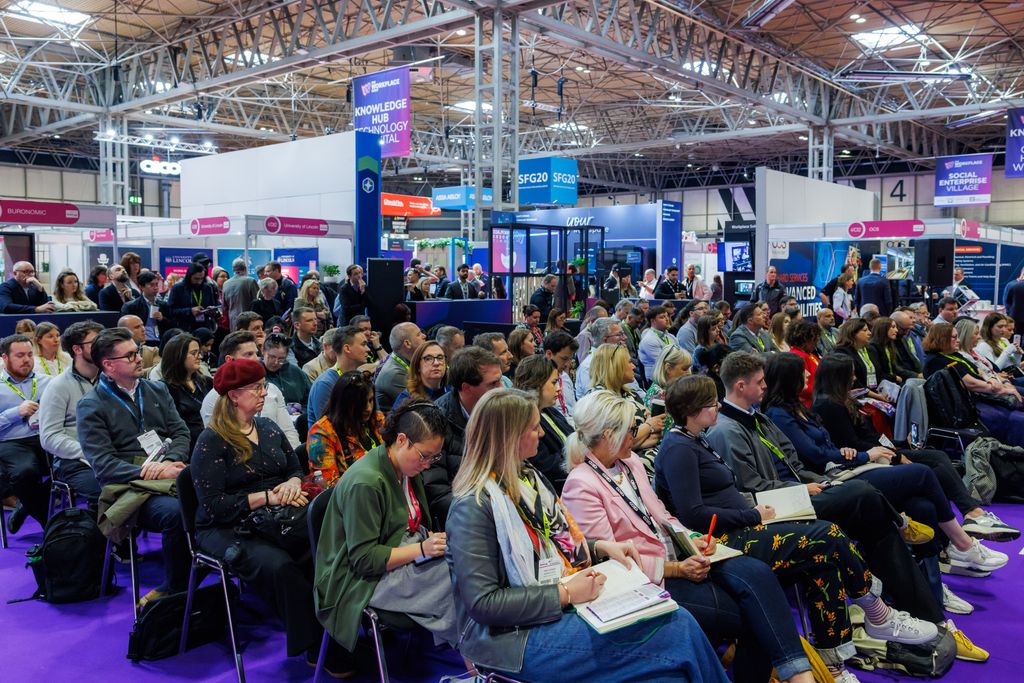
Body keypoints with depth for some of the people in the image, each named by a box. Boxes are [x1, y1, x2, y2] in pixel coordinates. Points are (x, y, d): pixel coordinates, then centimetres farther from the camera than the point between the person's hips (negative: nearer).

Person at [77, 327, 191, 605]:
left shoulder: (156, 390, 18)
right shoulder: (91, 406, 3)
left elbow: (181, 432, 12)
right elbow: (104, 465, -7)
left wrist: (170, 462, -9)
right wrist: (153, 474, -17)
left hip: (170, 473, 5)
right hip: (131, 487, -5)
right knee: (177, 511, -36)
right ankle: (176, 587, -11)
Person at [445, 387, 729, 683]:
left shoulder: (527, 476, 11)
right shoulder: (475, 507, -17)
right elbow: (483, 603, -20)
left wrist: (601, 547, 4)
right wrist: (564, 593, -20)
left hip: (568, 604, 8)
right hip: (518, 636, -8)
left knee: (679, 621, -12)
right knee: (676, 634, -18)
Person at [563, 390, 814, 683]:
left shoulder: (630, 462, 11)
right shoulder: (581, 487, -14)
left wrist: (690, 539, -2)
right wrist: (675, 570, -18)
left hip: (676, 557, 7)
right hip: (649, 580, -7)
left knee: (756, 573, -18)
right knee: (750, 616, -17)